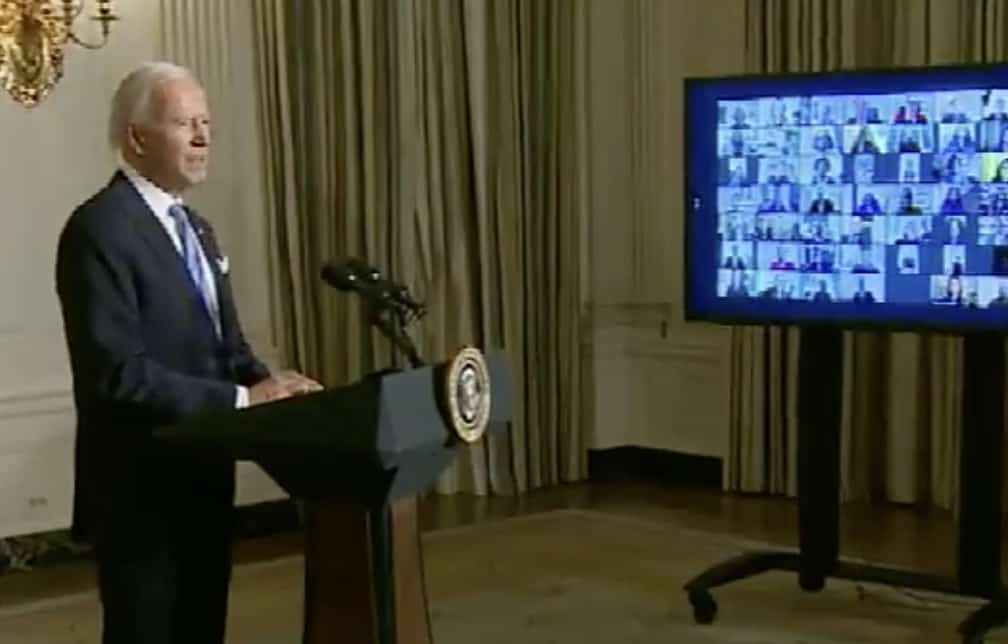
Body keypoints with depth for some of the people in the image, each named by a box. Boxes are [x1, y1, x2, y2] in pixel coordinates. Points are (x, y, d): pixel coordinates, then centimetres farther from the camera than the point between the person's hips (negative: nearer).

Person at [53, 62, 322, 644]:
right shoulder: (100, 229, -16)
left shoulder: (195, 228, 15)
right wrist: (241, 400, -25)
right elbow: (118, 371, -24)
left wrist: (271, 390, -5)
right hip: (139, 488, -9)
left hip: (204, 477, 9)